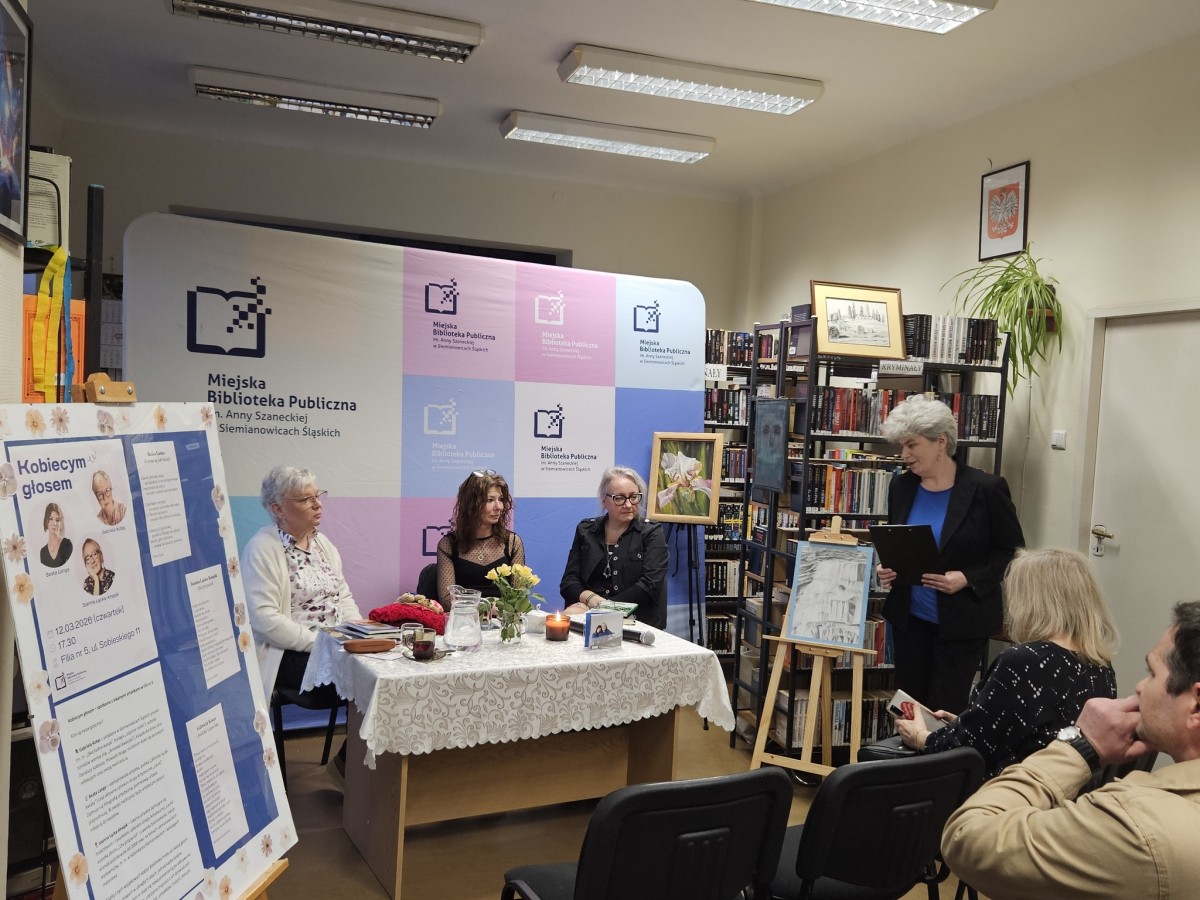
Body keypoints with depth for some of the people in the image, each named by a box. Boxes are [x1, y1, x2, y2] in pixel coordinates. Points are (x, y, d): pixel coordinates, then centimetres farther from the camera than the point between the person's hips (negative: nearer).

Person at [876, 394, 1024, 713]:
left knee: (945, 712, 1)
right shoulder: (901, 486, 2)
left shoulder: (985, 488, -12)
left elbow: (1012, 551, -5)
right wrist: (886, 568, -6)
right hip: (909, 618, 5)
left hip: (961, 624, -4)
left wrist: (967, 579, -18)